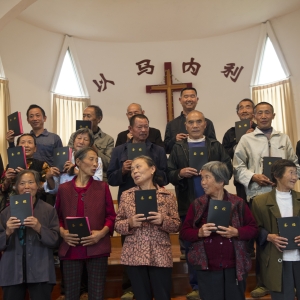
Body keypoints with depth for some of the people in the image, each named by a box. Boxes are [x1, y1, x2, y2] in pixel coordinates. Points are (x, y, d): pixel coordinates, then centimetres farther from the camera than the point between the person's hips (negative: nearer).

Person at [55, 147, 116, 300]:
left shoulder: (102, 187, 6)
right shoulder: (64, 188, 8)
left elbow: (111, 216, 5)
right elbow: (57, 216, 11)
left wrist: (102, 233, -12)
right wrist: (62, 232, -8)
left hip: (97, 247, 0)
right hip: (71, 248, 1)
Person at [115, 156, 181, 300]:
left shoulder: (167, 195, 2)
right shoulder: (126, 195, 6)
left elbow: (176, 225, 2)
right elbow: (117, 224, 6)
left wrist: (163, 220, -17)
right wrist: (129, 223, -14)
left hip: (160, 256, -1)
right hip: (134, 256, 1)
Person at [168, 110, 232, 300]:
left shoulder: (216, 146, 8)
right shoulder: (178, 148, 7)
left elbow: (228, 168, 1)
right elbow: (169, 174, 2)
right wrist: (180, 173, -18)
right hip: (188, 205, 1)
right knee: (191, 246, 8)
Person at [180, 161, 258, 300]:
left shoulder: (238, 203, 0)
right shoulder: (197, 204, 0)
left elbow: (253, 229, 3)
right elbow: (184, 232, 2)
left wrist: (237, 232, -15)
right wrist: (199, 233, -17)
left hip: (234, 267, 0)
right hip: (207, 268, 0)